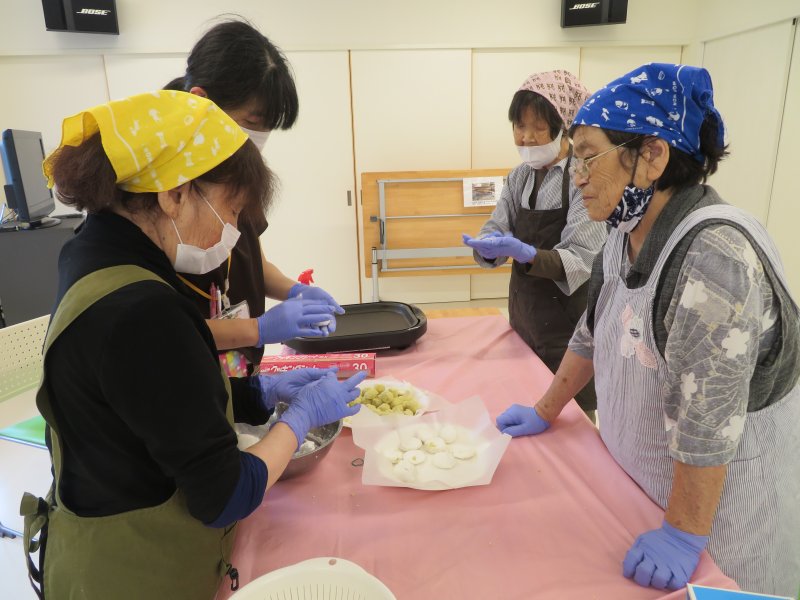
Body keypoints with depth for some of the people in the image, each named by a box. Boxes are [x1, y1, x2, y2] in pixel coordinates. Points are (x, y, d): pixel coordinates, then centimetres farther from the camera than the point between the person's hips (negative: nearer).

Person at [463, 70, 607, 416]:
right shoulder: (519, 177, 6)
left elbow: (583, 261, -21)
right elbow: (496, 230, 2)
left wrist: (526, 254, -37)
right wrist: (489, 245, -22)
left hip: (569, 325, -6)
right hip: (524, 318, 6)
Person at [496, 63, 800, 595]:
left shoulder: (715, 253, -31)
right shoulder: (625, 233, -4)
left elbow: (707, 417, -29)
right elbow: (594, 335, 6)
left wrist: (683, 534, -22)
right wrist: (546, 413, 9)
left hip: (716, 489, -7)